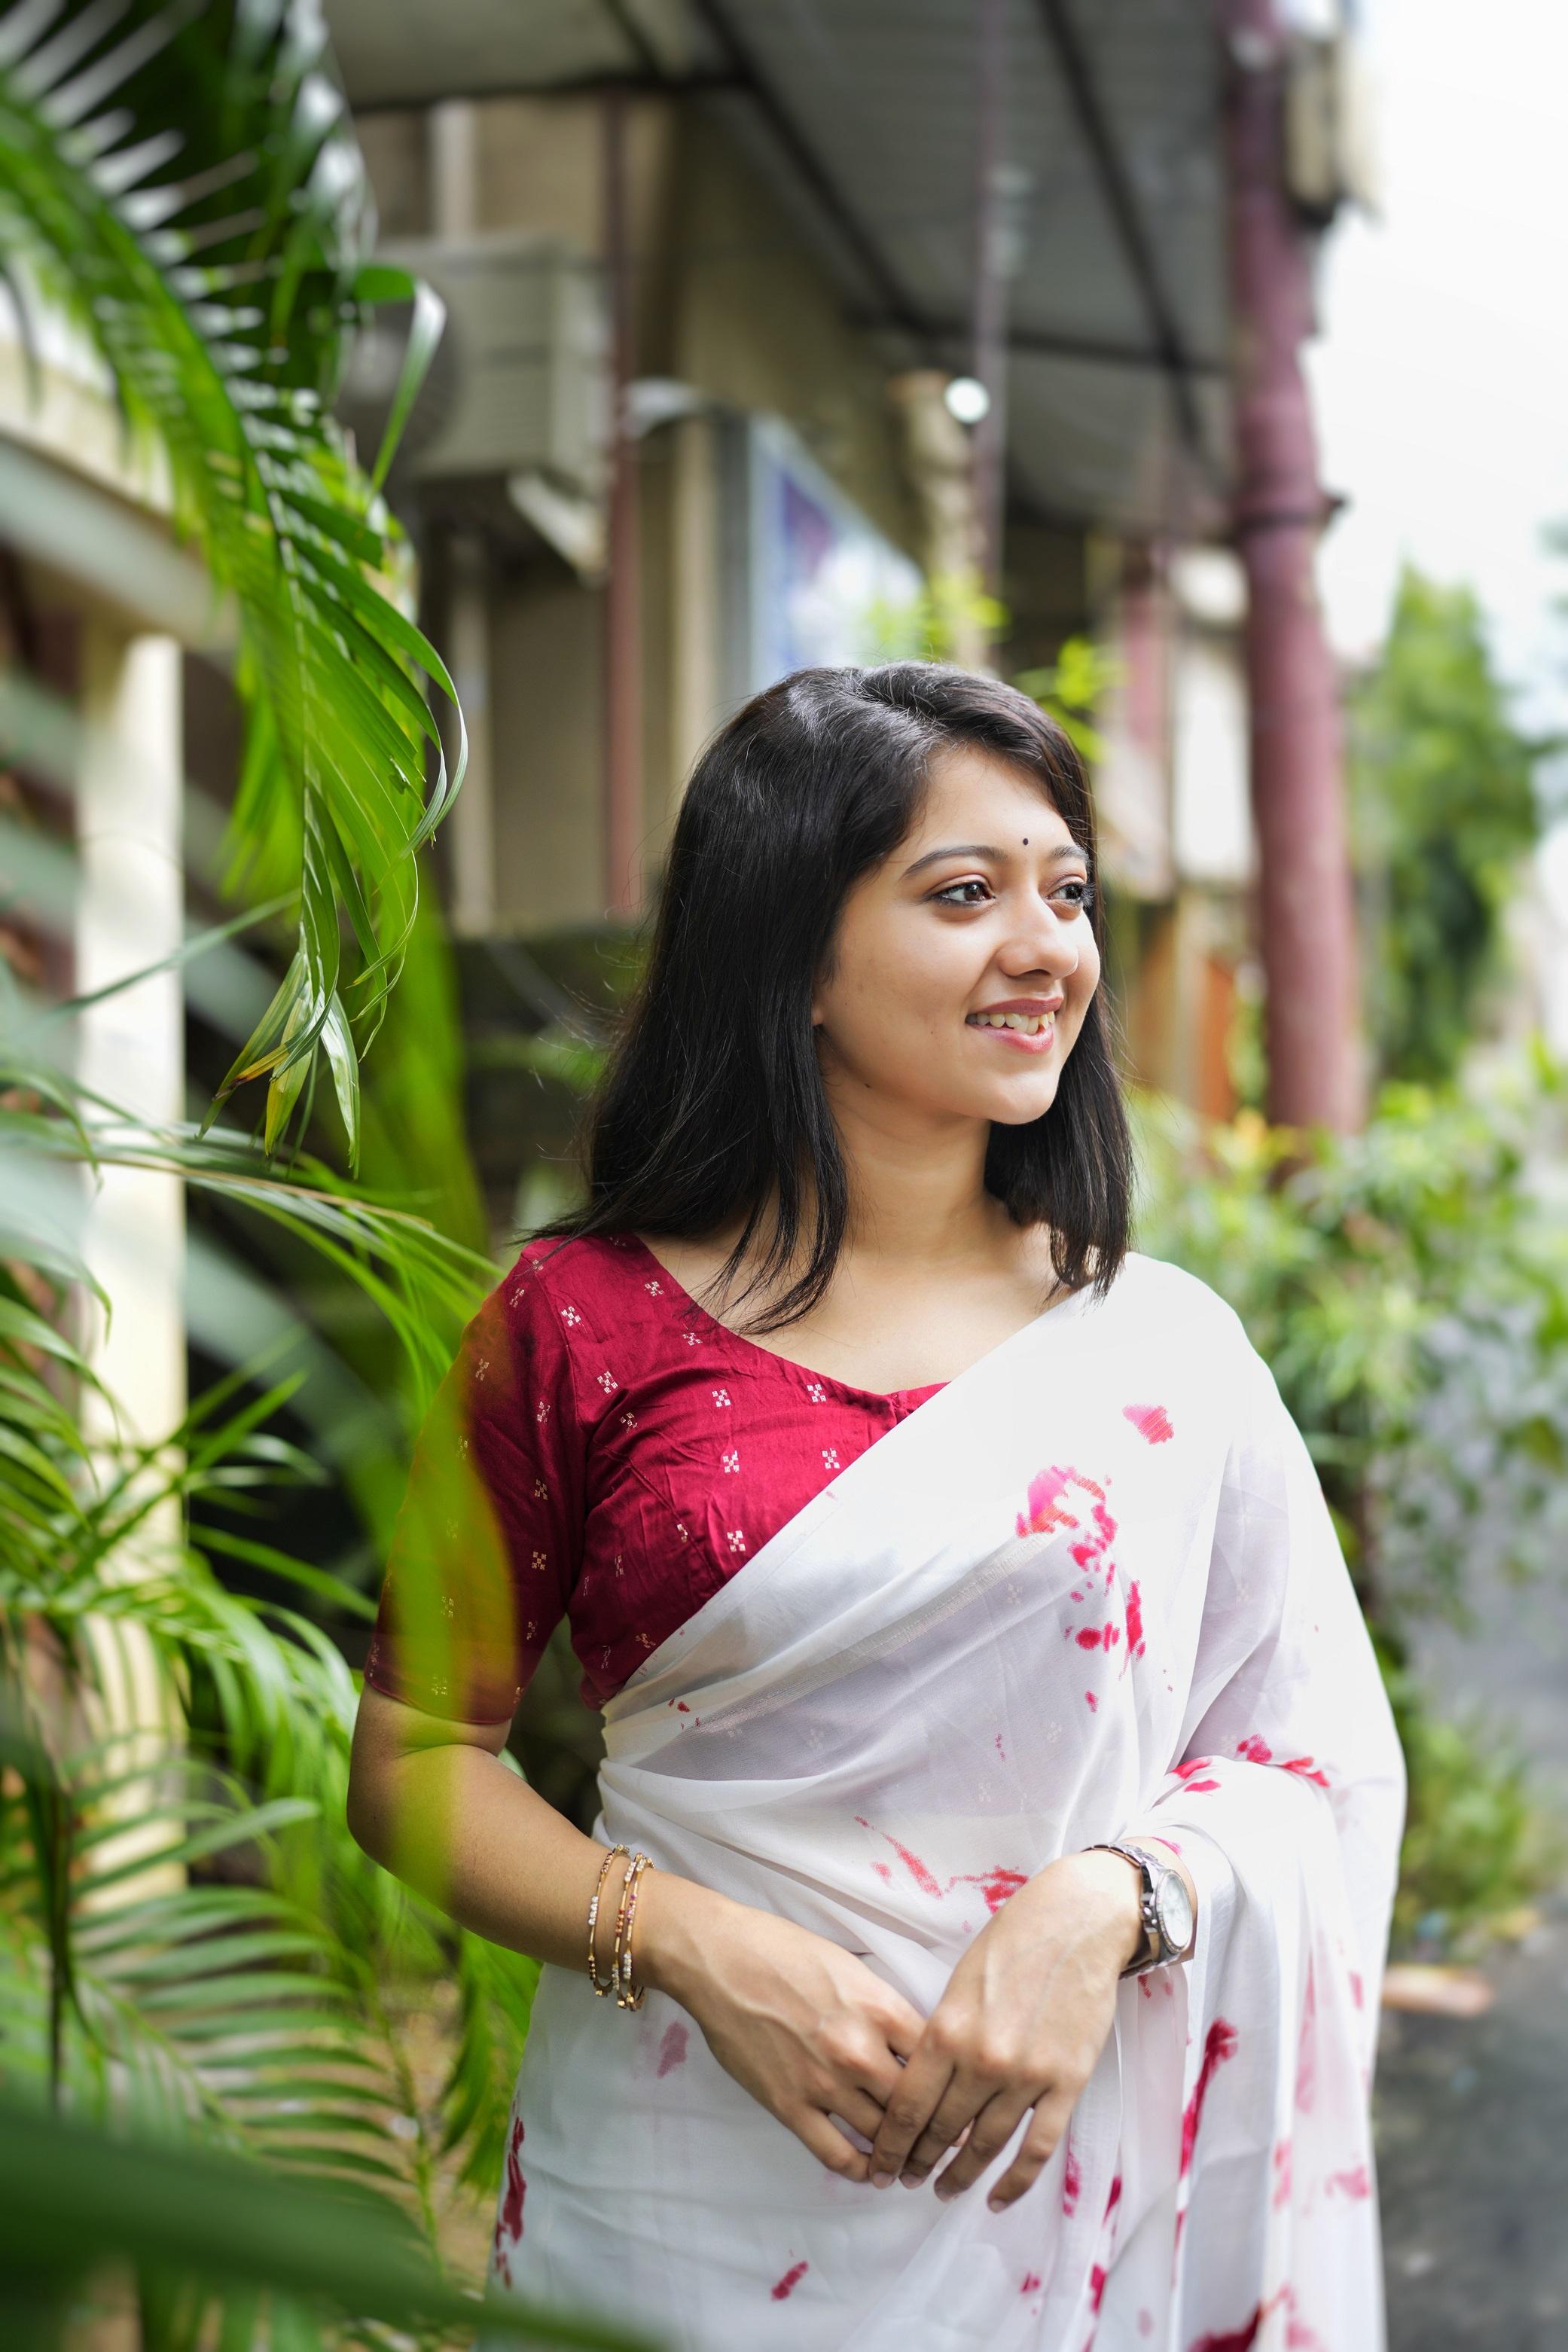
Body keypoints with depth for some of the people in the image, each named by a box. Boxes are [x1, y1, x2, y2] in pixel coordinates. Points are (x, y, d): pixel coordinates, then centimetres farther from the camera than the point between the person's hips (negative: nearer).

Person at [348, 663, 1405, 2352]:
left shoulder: (1164, 1345, -1)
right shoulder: (579, 1320, -6)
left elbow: (1318, 1760, 1)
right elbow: (413, 1753, -1)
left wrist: (1106, 1909, -17)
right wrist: (693, 1949, -15)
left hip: (1072, 2196, 2)